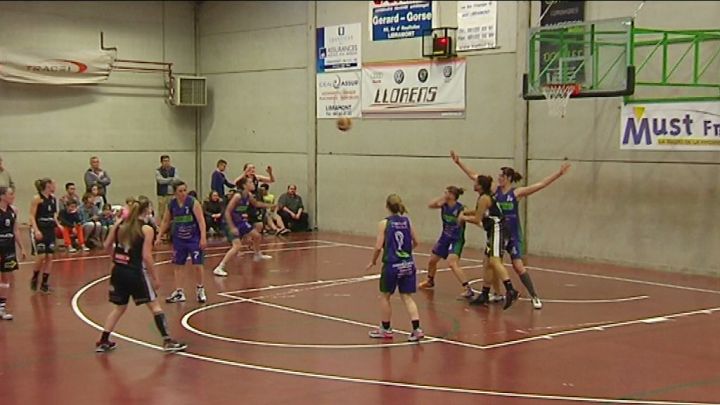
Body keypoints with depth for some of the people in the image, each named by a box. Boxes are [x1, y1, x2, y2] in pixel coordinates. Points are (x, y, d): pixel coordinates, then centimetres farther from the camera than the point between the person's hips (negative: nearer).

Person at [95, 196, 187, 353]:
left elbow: (107, 245, 10)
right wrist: (155, 278, -4)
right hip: (135, 272, -5)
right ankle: (167, 341, 1)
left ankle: (103, 342, 21)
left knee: (119, 307, 20)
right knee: (154, 305, 4)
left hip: (118, 271, 6)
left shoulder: (119, 224, 6)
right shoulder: (147, 229, -9)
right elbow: (146, 256, -12)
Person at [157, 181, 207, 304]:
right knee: (177, 265, 7)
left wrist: (203, 237, -24)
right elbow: (165, 222, 11)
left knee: (198, 265, -4)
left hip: (194, 238, -4)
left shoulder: (193, 202, -14)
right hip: (179, 239, 4)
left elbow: (201, 220, -17)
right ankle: (179, 292, 18)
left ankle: (200, 290, 18)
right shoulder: (171, 205, -2)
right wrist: (159, 236, 8)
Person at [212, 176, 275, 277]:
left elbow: (256, 204, 22)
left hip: (241, 221, 9)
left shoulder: (249, 195, -1)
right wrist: (232, 228, -27)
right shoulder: (238, 196, -26)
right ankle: (219, 268, -19)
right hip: (232, 223, -9)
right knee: (237, 246, -22)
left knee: (257, 236, 21)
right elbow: (227, 212, -25)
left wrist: (269, 206, 20)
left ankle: (258, 255, 50)